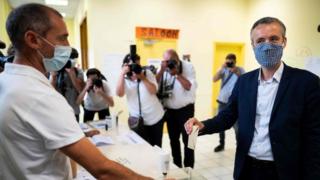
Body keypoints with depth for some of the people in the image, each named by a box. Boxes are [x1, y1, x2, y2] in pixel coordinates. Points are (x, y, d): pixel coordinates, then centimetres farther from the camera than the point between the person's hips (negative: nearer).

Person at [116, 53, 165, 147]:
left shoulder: (147, 73, -4)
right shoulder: (125, 79, -2)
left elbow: (153, 91, -15)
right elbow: (119, 94, -20)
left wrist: (142, 77, -23)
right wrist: (122, 74, -23)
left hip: (156, 117, 0)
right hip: (138, 120, 0)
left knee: (157, 146, 16)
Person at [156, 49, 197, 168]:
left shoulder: (188, 67, -10)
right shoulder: (163, 69, -1)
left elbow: (191, 87, -20)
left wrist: (177, 73, -23)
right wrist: (162, 70, -20)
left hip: (186, 109, -3)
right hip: (170, 110, 4)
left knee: (187, 139, 2)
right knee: (173, 139, 14)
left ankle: (188, 168, 18)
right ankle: (177, 165, 32)